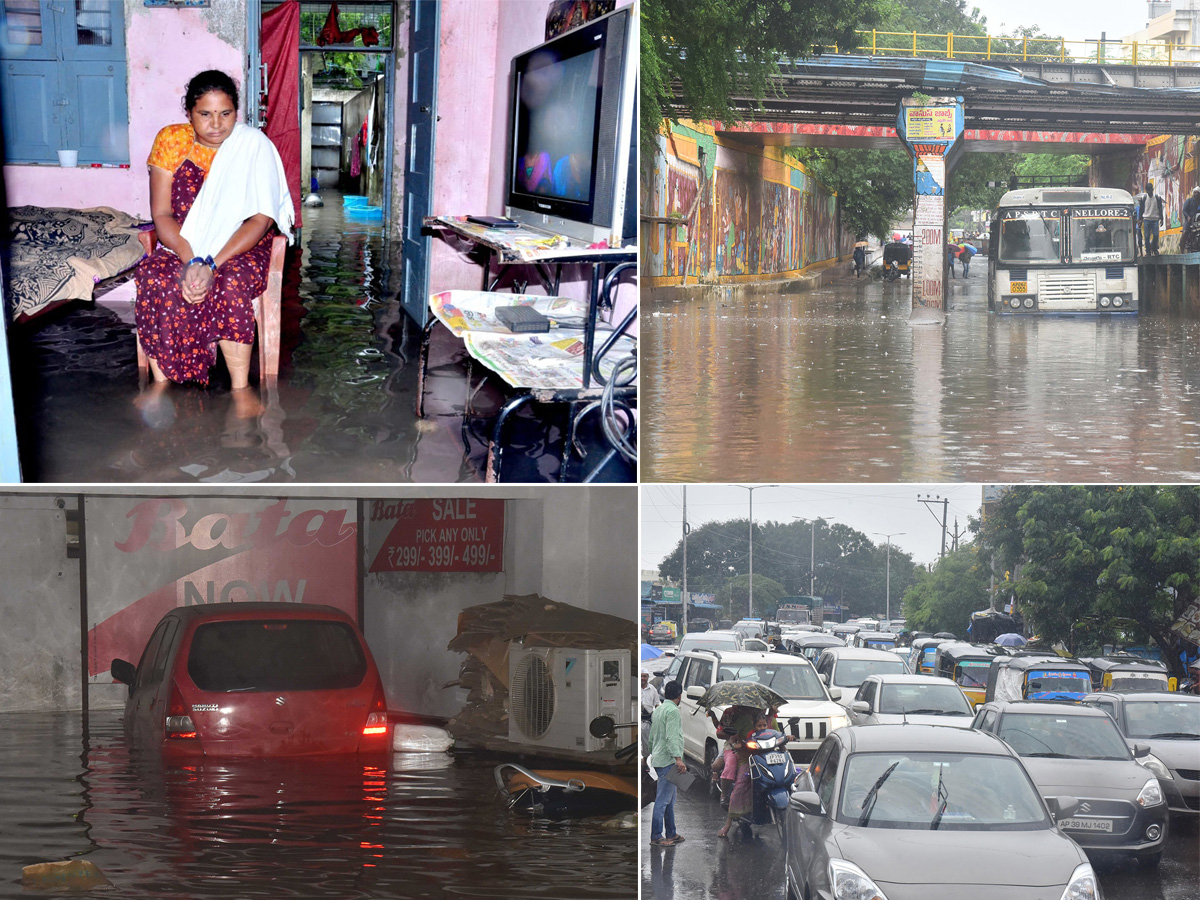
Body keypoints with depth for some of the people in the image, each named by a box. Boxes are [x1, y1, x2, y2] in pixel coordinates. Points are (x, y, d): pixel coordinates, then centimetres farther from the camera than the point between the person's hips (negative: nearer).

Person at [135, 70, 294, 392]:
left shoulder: (255, 146, -8)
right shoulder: (171, 141, -2)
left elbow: (261, 218, -14)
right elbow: (161, 214, -5)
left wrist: (212, 265, -26)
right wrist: (190, 261, -24)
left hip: (241, 246, -2)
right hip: (182, 245, 2)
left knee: (230, 284, -35)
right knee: (155, 279, -30)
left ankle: (239, 388, -28)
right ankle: (161, 381, -22)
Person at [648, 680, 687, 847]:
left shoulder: (658, 710, 17)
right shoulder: (673, 711, -12)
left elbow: (652, 737, 23)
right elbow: (671, 737, -22)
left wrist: (652, 755, 30)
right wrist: (678, 758, -27)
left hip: (658, 759, 10)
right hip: (668, 760, -10)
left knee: (669, 800, 16)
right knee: (663, 799, -10)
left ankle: (671, 834, 20)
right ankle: (656, 836, -11)